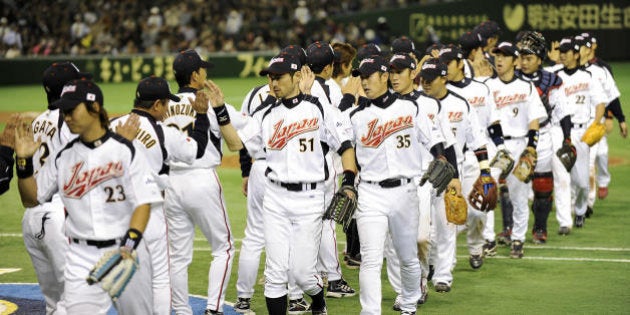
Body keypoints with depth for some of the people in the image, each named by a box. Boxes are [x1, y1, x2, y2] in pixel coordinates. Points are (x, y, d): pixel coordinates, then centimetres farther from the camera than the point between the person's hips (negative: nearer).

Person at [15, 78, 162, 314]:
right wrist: (24, 161, -2)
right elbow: (31, 199, 13)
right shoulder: (64, 157, 8)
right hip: (81, 258, 2)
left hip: (127, 252, -2)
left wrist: (130, 244, -22)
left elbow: (143, 203, -9)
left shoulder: (125, 151, -3)